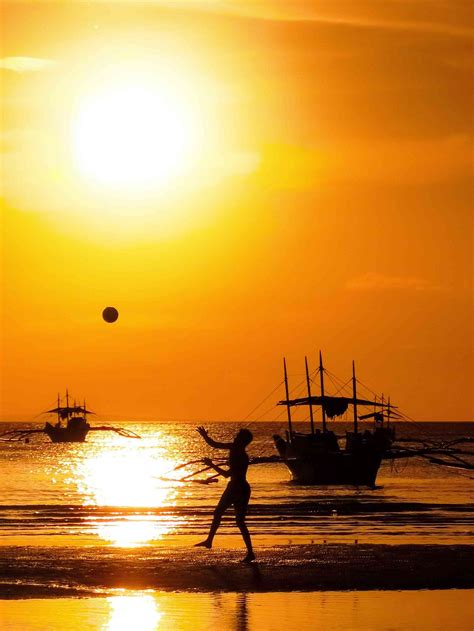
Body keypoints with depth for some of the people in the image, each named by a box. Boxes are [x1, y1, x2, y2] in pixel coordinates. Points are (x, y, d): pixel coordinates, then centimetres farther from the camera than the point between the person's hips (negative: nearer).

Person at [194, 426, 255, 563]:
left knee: (240, 521, -6)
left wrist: (211, 465, -20)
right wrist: (205, 436, -6)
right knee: (218, 512, 18)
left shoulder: (242, 457, -24)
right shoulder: (233, 448, -1)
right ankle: (209, 541, 33)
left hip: (241, 490, -9)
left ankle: (250, 553, -3)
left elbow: (227, 474, -25)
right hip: (233, 487, 9)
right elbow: (214, 445, 7)